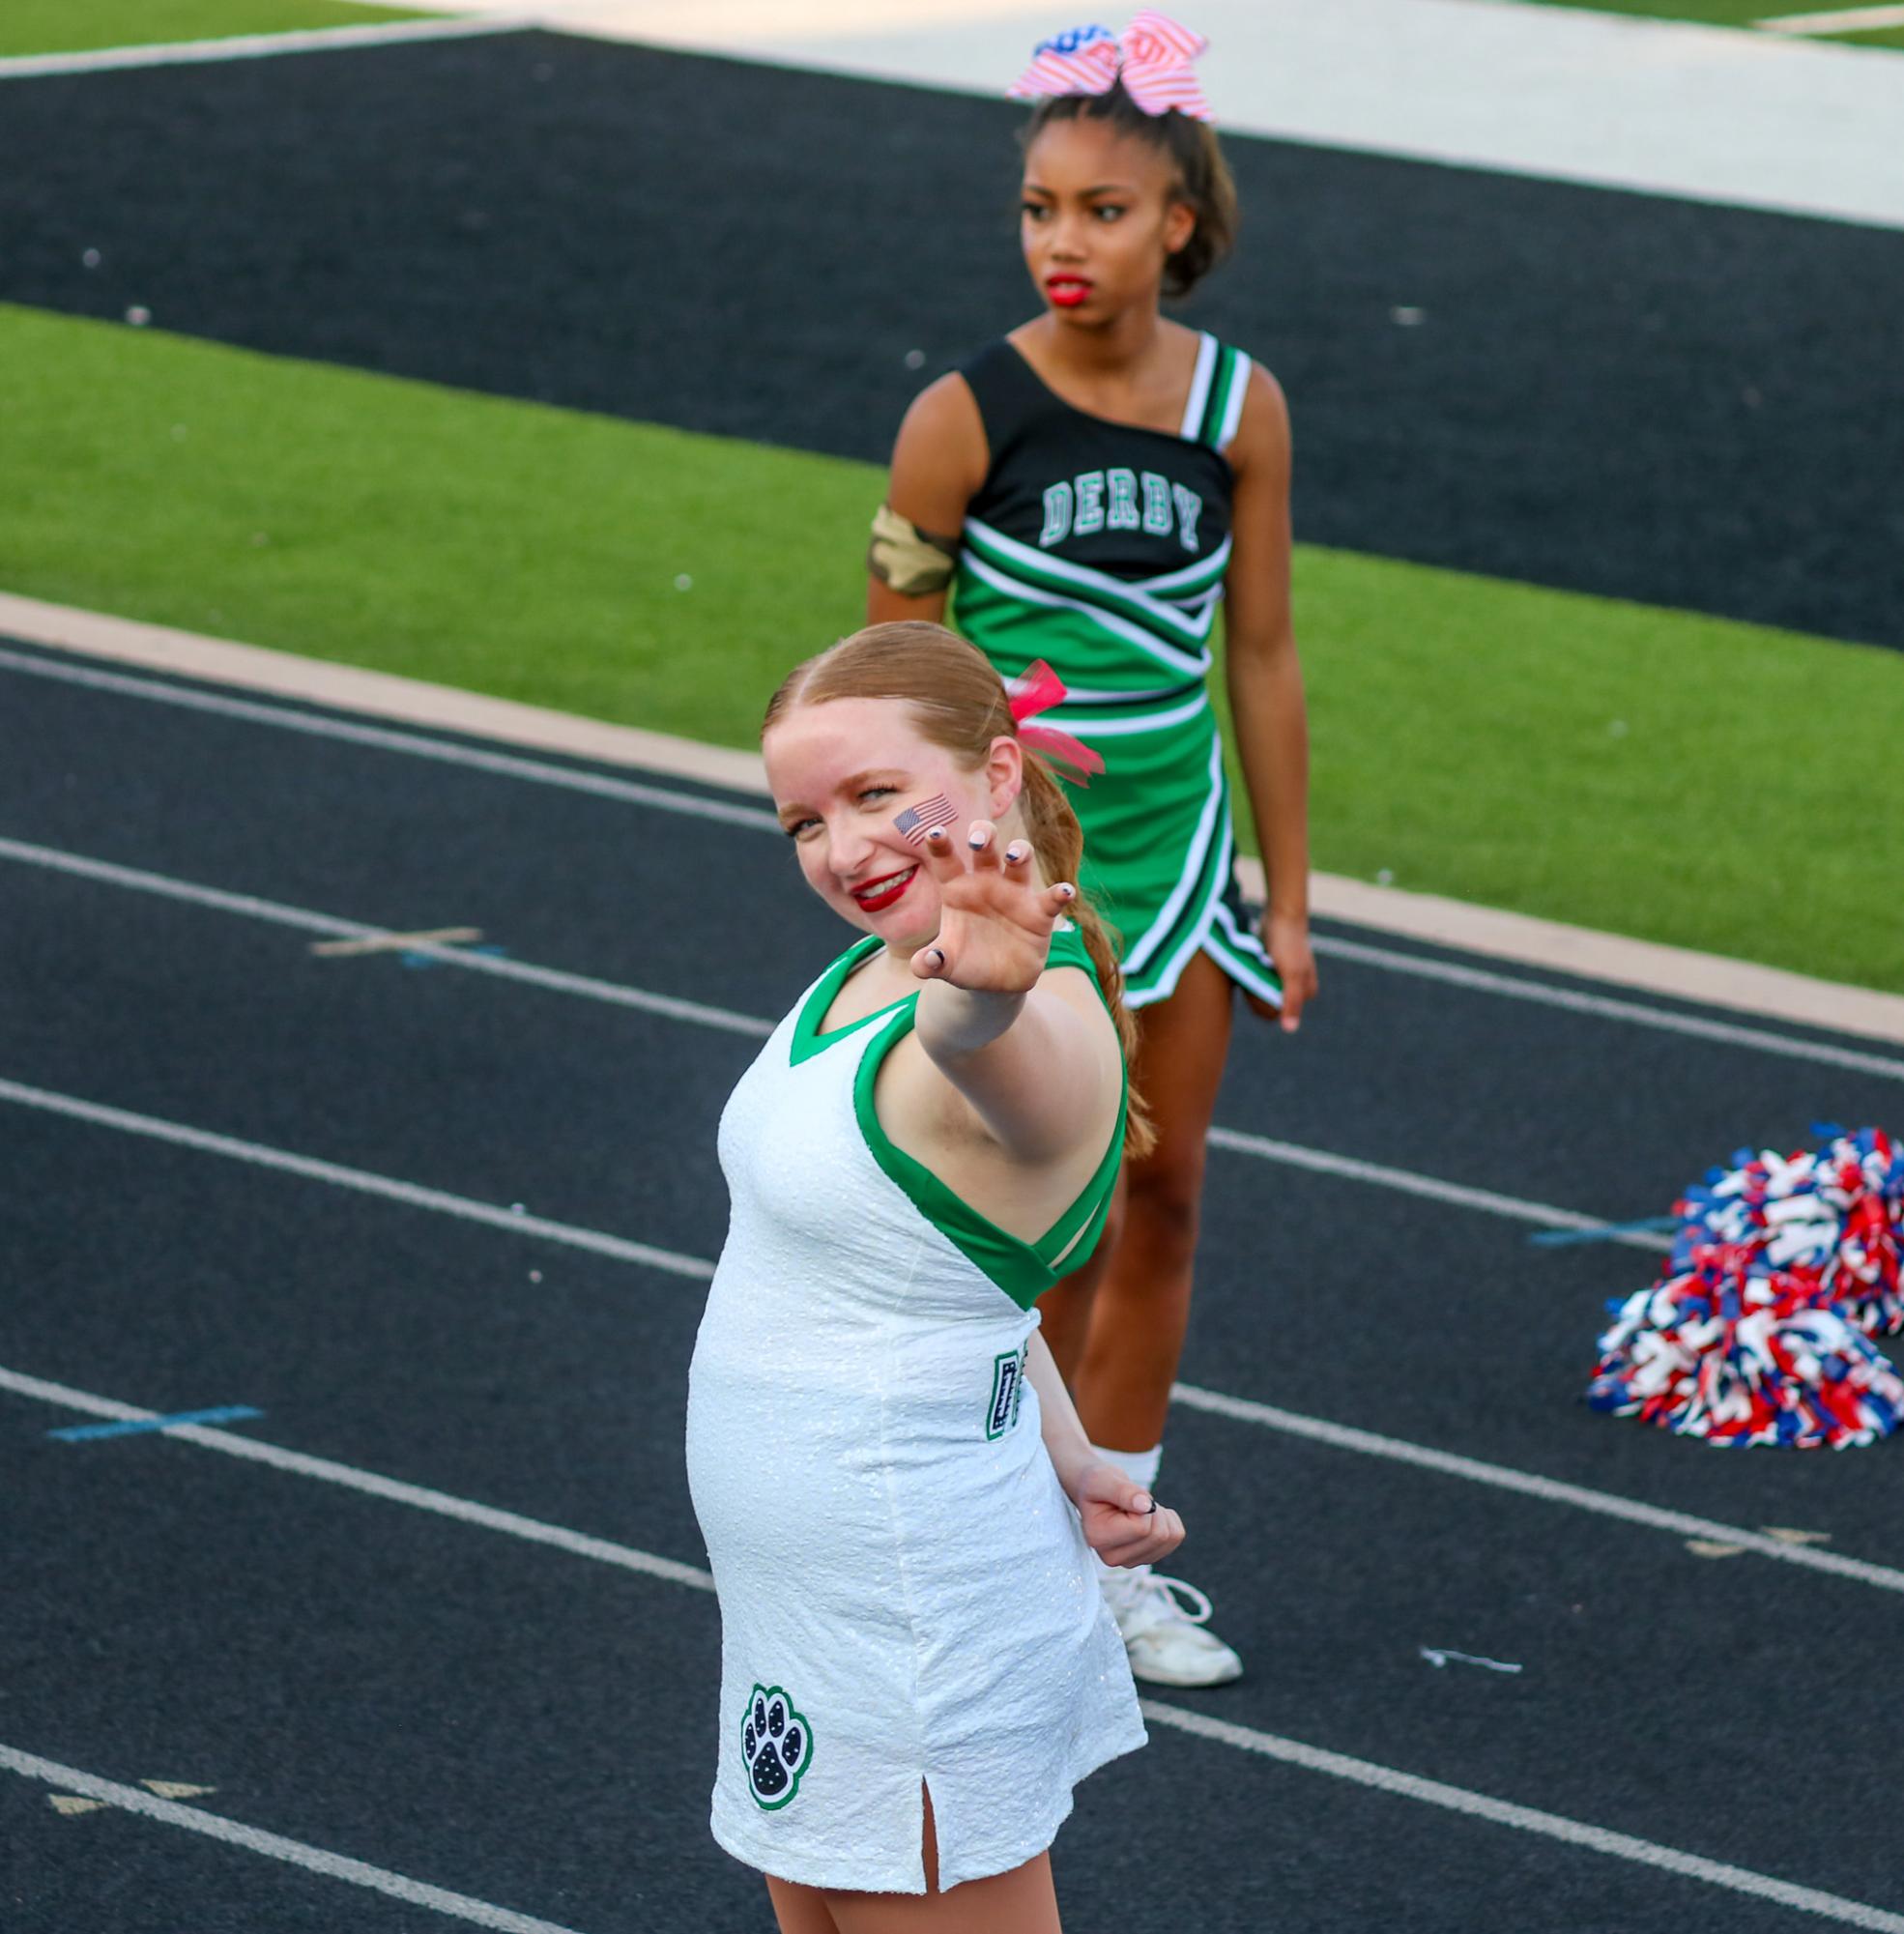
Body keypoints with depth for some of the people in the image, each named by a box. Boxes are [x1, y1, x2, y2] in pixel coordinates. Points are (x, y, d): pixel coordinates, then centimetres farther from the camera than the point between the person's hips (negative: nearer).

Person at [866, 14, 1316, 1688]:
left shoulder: (1239, 407, -3)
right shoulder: (969, 417, -13)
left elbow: (1261, 656, 5)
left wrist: (1287, 899, 7)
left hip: (1172, 844, 4)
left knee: (1162, 1202, 10)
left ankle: (1110, 1558, 23)